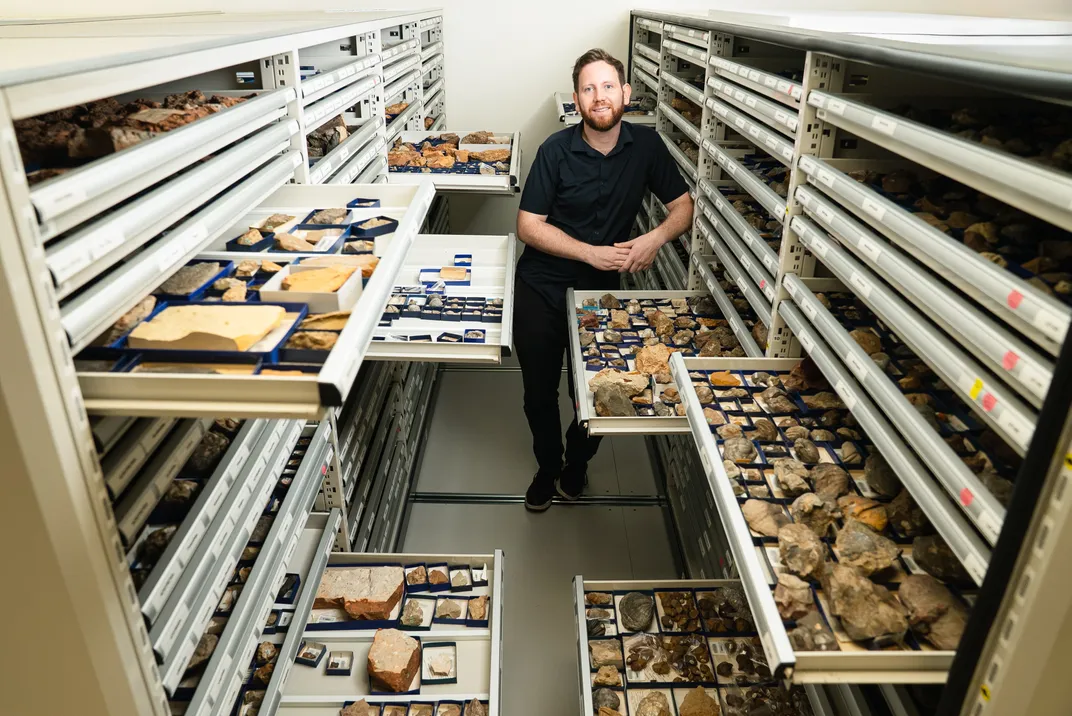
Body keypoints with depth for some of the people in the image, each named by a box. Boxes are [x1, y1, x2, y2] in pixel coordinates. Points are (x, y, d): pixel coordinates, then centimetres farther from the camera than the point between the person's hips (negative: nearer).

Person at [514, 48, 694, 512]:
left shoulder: (645, 146, -4)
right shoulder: (556, 150, -12)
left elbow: (683, 205, 2)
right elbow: (528, 226, -12)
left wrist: (656, 238, -19)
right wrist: (590, 252, -21)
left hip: (601, 291, 1)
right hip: (540, 291, -1)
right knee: (539, 392, 11)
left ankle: (577, 464, 39)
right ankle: (548, 468, 39)